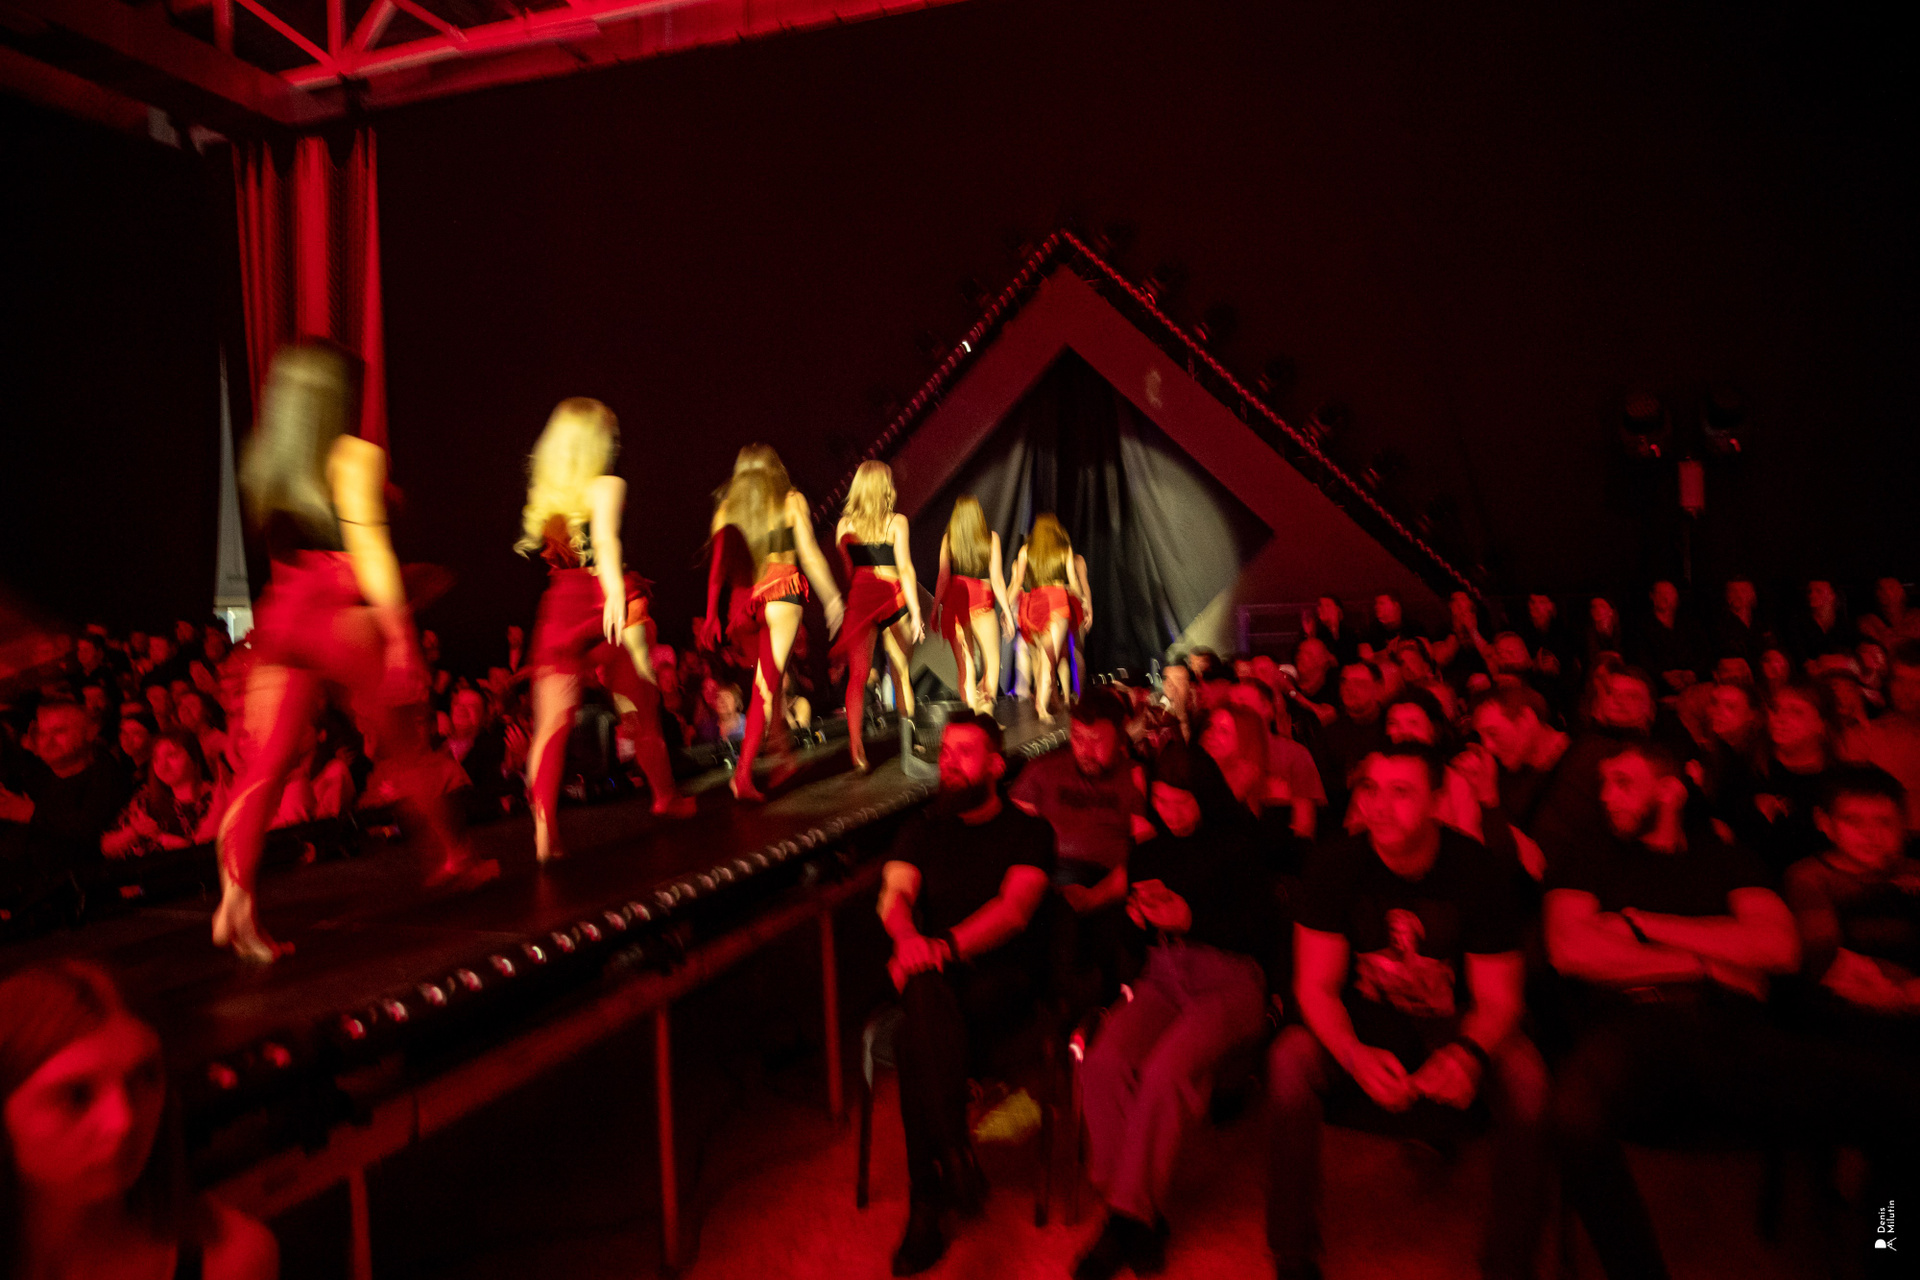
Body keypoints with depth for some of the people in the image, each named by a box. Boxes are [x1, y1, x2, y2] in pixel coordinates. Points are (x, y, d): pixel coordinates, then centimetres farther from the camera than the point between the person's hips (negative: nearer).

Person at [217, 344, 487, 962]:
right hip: (345, 619, -5)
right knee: (405, 746, 11)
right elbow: (367, 549, -15)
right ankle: (453, 857, 27)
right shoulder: (355, 456, -8)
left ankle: (236, 899, -10)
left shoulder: (260, 464, 14)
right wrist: (399, 633, -14)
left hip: (280, 617, 6)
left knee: (265, 762, 2)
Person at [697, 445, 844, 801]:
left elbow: (719, 564, 6)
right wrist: (832, 599, 5)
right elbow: (809, 556, 1)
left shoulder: (727, 506, 13)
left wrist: (711, 613, 6)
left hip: (744, 600, 3)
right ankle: (743, 773, -19)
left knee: (767, 682, 18)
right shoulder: (791, 501, 7)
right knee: (767, 685, -9)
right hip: (783, 592, -3)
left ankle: (787, 754, 27)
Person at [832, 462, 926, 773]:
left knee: (857, 674, -2)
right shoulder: (896, 522, 0)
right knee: (901, 671, 14)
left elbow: (846, 569, 14)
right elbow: (905, 569, -7)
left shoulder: (844, 524, 9)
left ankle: (856, 746, -17)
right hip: (892, 596, -1)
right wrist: (915, 612, -8)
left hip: (858, 597, 2)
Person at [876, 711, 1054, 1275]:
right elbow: (895, 893, 1)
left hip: (1002, 974, -2)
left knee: (917, 1045, -33)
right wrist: (908, 937, -25)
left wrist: (946, 945, -26)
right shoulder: (921, 829, 18)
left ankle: (926, 1204, -24)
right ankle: (955, 1151, -39)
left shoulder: (1028, 831, 7)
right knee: (925, 988, -37)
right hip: (934, 972, 2)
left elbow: (1014, 907, -10)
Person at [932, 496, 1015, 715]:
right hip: (981, 600, -2)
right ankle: (987, 710, -8)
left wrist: (935, 609, 8)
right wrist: (1006, 610, 6)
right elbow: (996, 578, 0)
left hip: (953, 600, 2)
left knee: (965, 665, 6)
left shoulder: (948, 538, 4)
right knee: (992, 661, 10)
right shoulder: (991, 537, 3)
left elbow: (943, 576, 2)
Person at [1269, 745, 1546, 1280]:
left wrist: (1469, 1054, -34)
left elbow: (1497, 999, -10)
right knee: (1290, 1059, -29)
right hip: (1363, 1021, 0)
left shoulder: (1481, 872, -15)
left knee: (1524, 1075, -30)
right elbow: (1315, 986, -12)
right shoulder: (1335, 867, -14)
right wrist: (1354, 1054, -33)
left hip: (1453, 1024, 0)